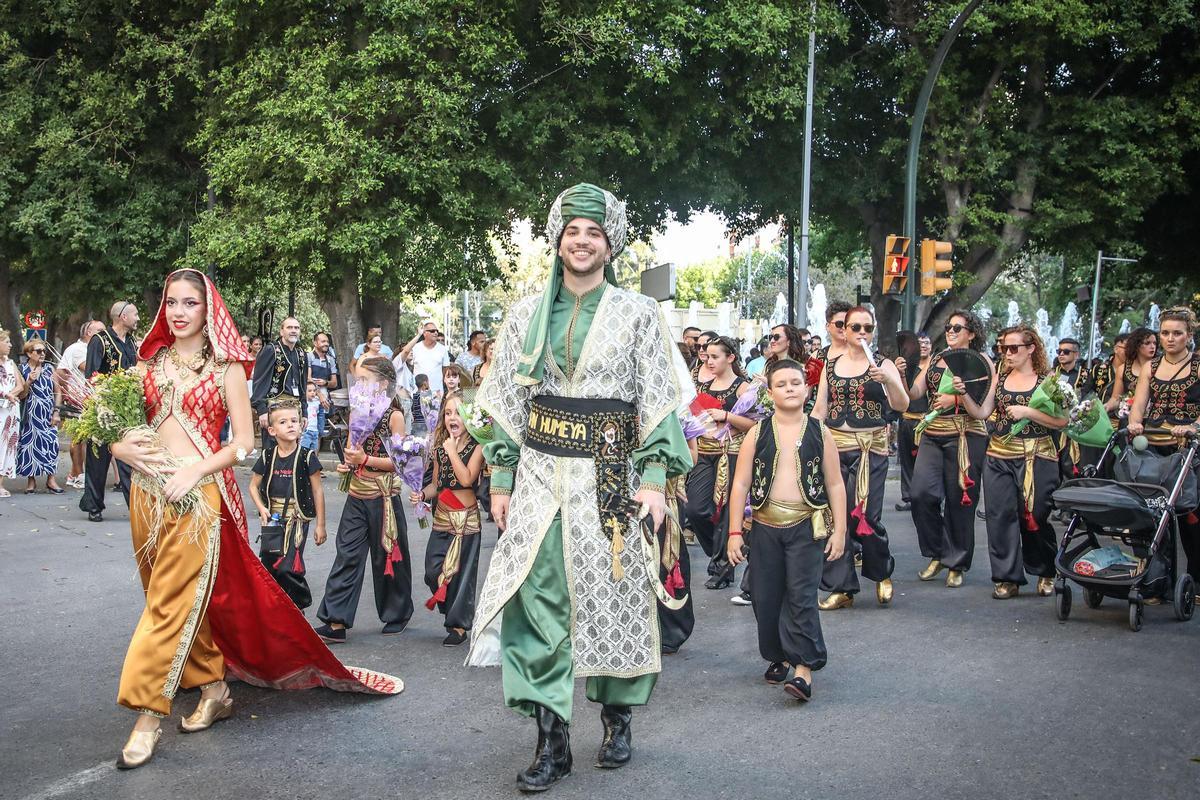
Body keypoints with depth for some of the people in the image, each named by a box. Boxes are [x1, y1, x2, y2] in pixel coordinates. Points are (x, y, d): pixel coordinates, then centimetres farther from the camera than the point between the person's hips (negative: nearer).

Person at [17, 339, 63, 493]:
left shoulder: (49, 369, 8)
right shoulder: (22, 370, 0)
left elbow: (58, 392, 9)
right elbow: (21, 395, -2)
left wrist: (56, 412, 1)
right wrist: (29, 381, -16)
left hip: (48, 415, 2)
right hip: (30, 415, -2)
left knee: (51, 443, -6)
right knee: (29, 444, -2)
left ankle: (51, 479, 0)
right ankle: (31, 480, 7)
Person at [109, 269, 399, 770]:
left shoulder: (226, 368, -1)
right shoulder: (150, 363, 11)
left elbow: (243, 441, -4)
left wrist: (195, 471, -16)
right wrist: (120, 448, -7)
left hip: (199, 493, -5)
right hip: (147, 490, 5)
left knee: (172, 602, -6)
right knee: (179, 598, 12)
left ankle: (148, 716, 0)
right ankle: (213, 690, 26)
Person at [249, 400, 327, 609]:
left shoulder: (307, 456, -8)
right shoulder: (267, 456, 1)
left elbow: (317, 491, -4)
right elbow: (254, 486, 11)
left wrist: (320, 525, -2)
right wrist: (262, 509, -5)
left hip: (297, 519, -4)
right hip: (273, 520, 4)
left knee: (288, 567, -13)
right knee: (268, 566, 8)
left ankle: (302, 602, 9)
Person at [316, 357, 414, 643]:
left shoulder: (393, 416, -9)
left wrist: (366, 460, -20)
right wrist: (348, 464, 4)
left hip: (383, 496, -6)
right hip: (357, 496, 6)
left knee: (387, 555, 7)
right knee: (347, 555, 0)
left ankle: (397, 614, 25)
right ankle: (336, 622, -1)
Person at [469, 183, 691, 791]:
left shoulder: (638, 313, 3)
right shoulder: (527, 315, 9)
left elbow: (658, 401, 0)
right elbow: (507, 403, 11)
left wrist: (655, 478, -8)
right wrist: (501, 479, 6)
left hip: (610, 475, -2)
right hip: (539, 473, 2)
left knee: (613, 598, 4)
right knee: (538, 601, -3)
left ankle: (617, 719, 25)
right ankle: (552, 740, 6)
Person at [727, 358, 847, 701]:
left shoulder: (820, 433, 2)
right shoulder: (758, 433, 1)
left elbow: (835, 484, 5)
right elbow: (741, 484, 1)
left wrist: (839, 530, 0)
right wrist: (735, 532, -2)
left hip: (807, 525, -2)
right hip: (765, 526, 2)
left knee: (801, 594, -9)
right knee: (766, 596, 7)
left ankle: (804, 667, -5)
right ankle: (779, 657, 26)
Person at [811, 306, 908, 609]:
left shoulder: (882, 365, 3)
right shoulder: (830, 365, 11)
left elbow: (902, 405, -9)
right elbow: (819, 409, 11)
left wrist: (889, 380, -26)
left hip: (872, 447, -3)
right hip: (835, 445, 3)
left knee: (867, 516, -6)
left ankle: (882, 574, 23)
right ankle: (841, 588, 11)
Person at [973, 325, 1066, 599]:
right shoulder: (1000, 378, 11)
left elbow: (1062, 421, -9)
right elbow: (982, 413, 5)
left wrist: (1027, 412, -17)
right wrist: (964, 394, -9)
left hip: (1036, 458, -4)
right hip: (999, 456, 4)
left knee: (1035, 517, 3)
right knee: (1000, 515, 0)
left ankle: (1046, 573, 24)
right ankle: (1008, 578, 8)